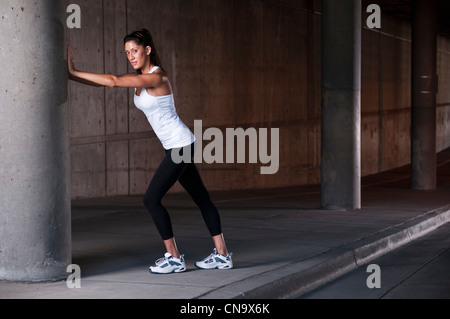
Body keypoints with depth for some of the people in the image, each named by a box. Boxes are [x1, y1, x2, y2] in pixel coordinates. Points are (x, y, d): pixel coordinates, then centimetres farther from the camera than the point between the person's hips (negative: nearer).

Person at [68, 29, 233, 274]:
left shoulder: (157, 77, -19)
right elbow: (111, 82, 5)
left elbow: (113, 82, -25)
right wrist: (72, 75, -6)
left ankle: (174, 257, -1)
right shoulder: (140, 77, 9)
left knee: (151, 199, -9)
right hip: (175, 146, 10)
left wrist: (74, 73, -22)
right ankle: (222, 255, 17)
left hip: (180, 145, -10)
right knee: (201, 198, 11)